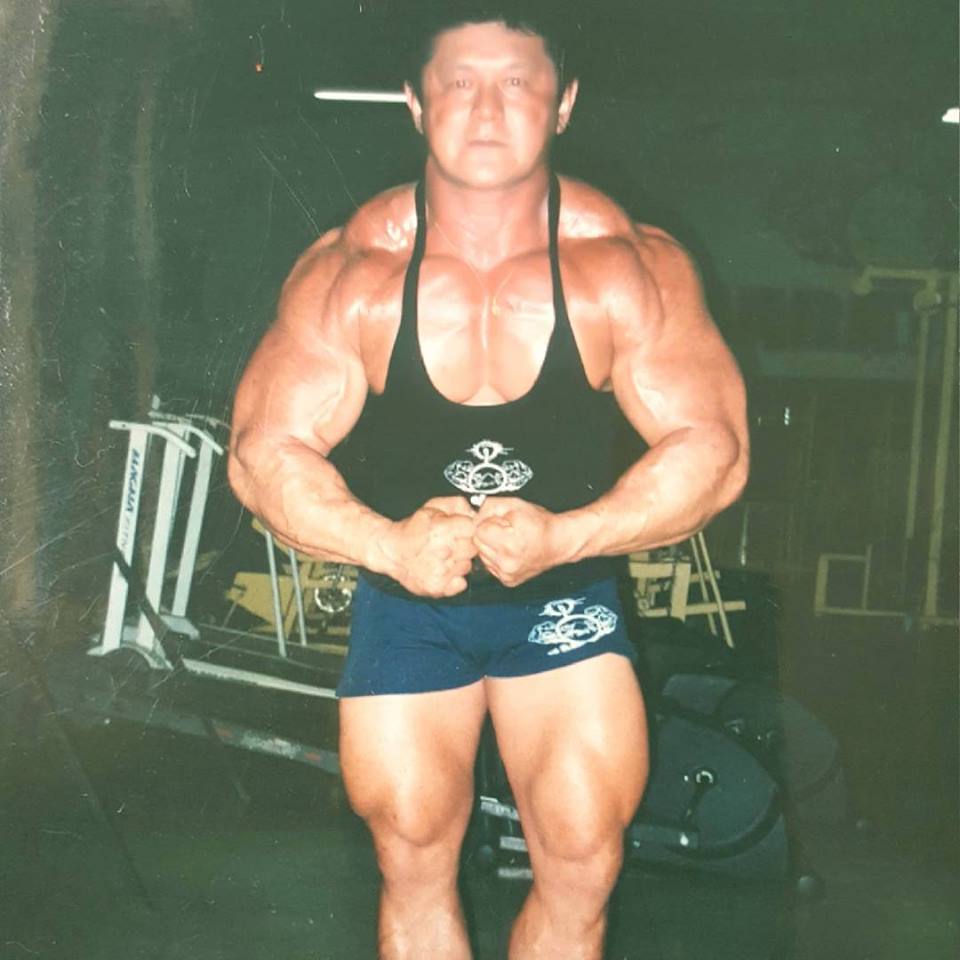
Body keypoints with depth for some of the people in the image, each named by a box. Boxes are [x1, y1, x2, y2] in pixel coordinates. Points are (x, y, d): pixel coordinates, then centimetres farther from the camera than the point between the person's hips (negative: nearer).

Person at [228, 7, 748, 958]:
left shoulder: (630, 266, -16)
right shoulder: (351, 272, -16)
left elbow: (713, 448, -17)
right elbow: (263, 453, -15)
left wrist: (564, 537, -31)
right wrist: (390, 544, -32)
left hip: (565, 594, 0)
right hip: (403, 597, 0)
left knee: (582, 871, -2)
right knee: (414, 867, 6)